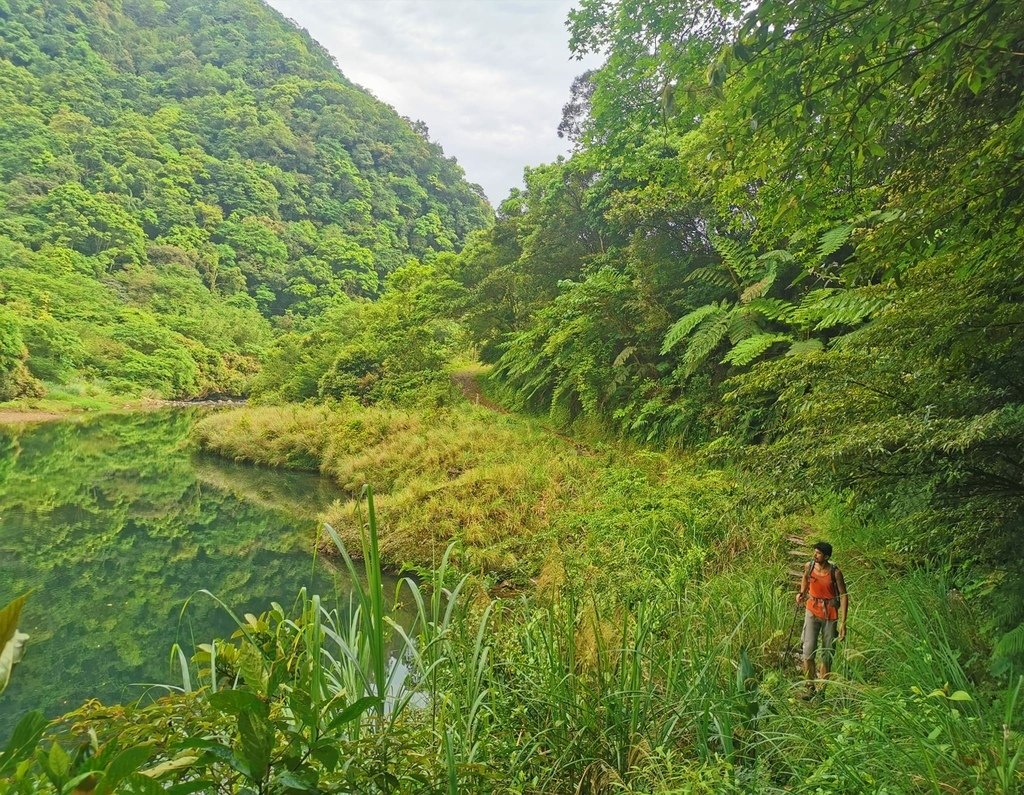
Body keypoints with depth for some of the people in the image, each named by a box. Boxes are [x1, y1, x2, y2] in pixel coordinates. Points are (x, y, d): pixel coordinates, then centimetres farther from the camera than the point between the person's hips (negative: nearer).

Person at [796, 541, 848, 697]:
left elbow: (843, 596, -10)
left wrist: (843, 622, -14)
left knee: (827, 652, 7)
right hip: (812, 611, 2)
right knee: (808, 651, -7)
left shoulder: (835, 572, -15)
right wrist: (801, 593, 2)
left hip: (830, 614, -2)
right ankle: (810, 687, 6)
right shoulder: (809, 566, -5)